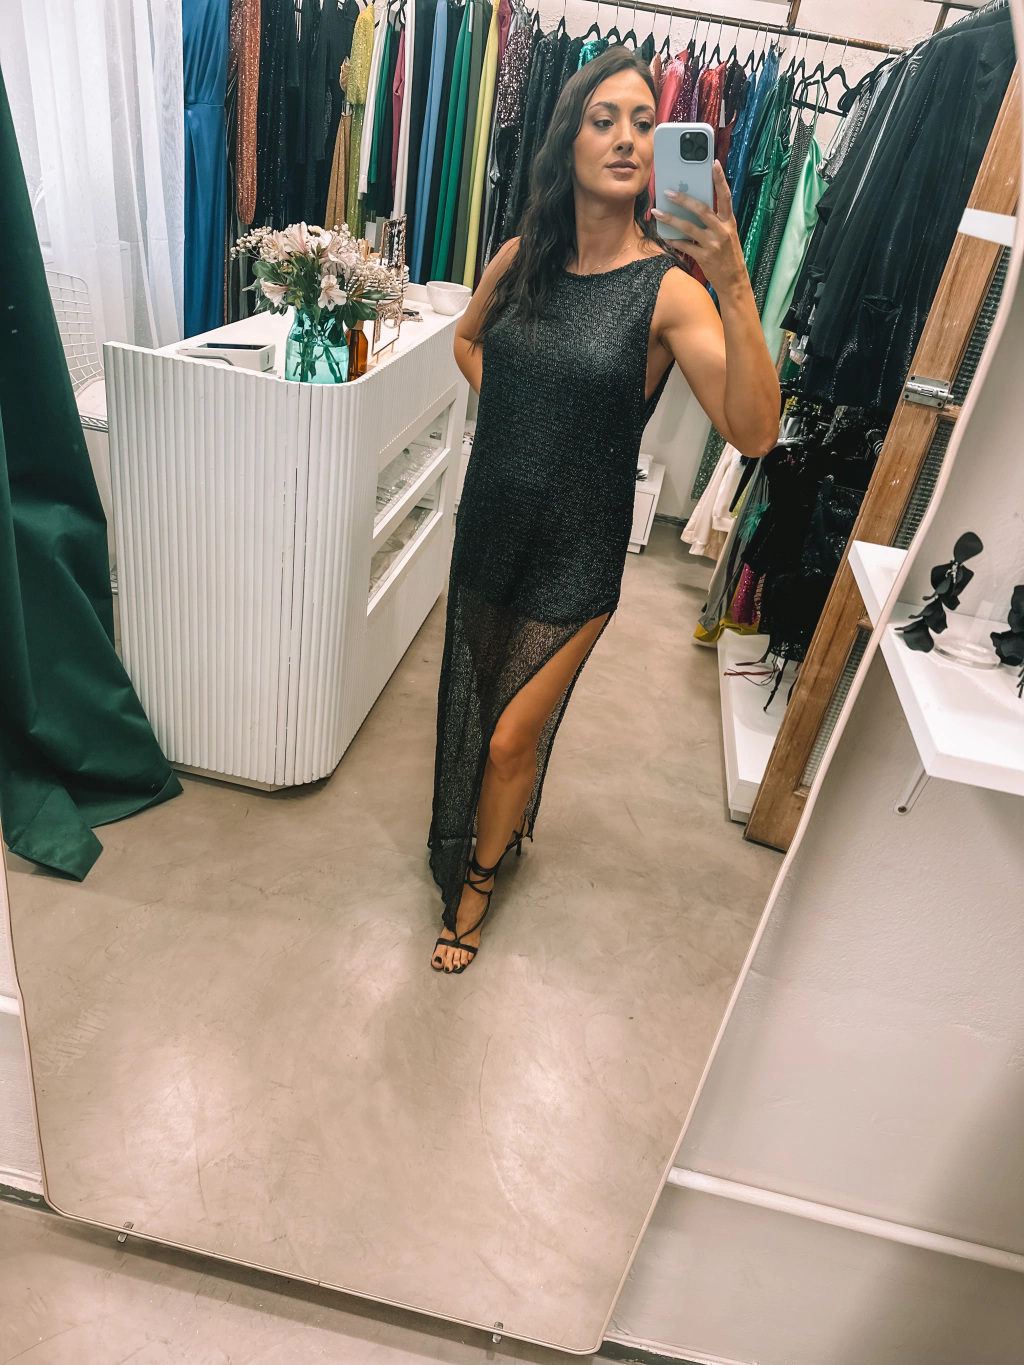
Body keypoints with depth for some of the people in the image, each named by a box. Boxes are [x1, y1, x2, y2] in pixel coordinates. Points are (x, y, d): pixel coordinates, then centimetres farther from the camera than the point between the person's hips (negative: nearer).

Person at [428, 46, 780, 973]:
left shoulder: (668, 289, -16)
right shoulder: (522, 258, -2)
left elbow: (754, 433, -28)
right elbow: (468, 339, 20)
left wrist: (734, 285, -37)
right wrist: (509, 415, 5)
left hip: (576, 553, -5)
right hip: (490, 522, 5)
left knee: (513, 735, 3)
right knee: (471, 702, 21)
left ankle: (476, 882, 32)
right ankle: (504, 819, 53)